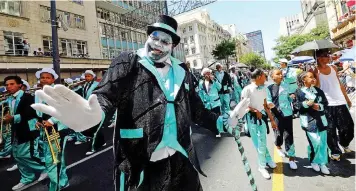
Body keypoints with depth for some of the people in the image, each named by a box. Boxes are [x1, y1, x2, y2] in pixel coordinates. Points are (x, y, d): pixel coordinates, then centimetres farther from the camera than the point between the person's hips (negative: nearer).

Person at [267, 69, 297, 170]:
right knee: (278, 134, 12)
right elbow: (268, 101, -6)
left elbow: (288, 99, 13)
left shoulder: (286, 86, 4)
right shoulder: (269, 88, -6)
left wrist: (291, 98, -8)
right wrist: (270, 105, -27)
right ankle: (279, 147, 45)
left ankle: (291, 158, 12)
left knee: (289, 136, 1)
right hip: (276, 115, -2)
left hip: (287, 113, 2)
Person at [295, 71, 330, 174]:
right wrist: (306, 104, -20)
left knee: (323, 142, 8)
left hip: (320, 119, 5)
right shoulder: (299, 92, -5)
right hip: (308, 121, -5)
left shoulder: (318, 90, 9)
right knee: (316, 142, -8)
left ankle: (323, 163, 24)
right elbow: (296, 106, -6)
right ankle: (314, 161, 17)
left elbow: (325, 103, 9)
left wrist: (319, 106, -10)